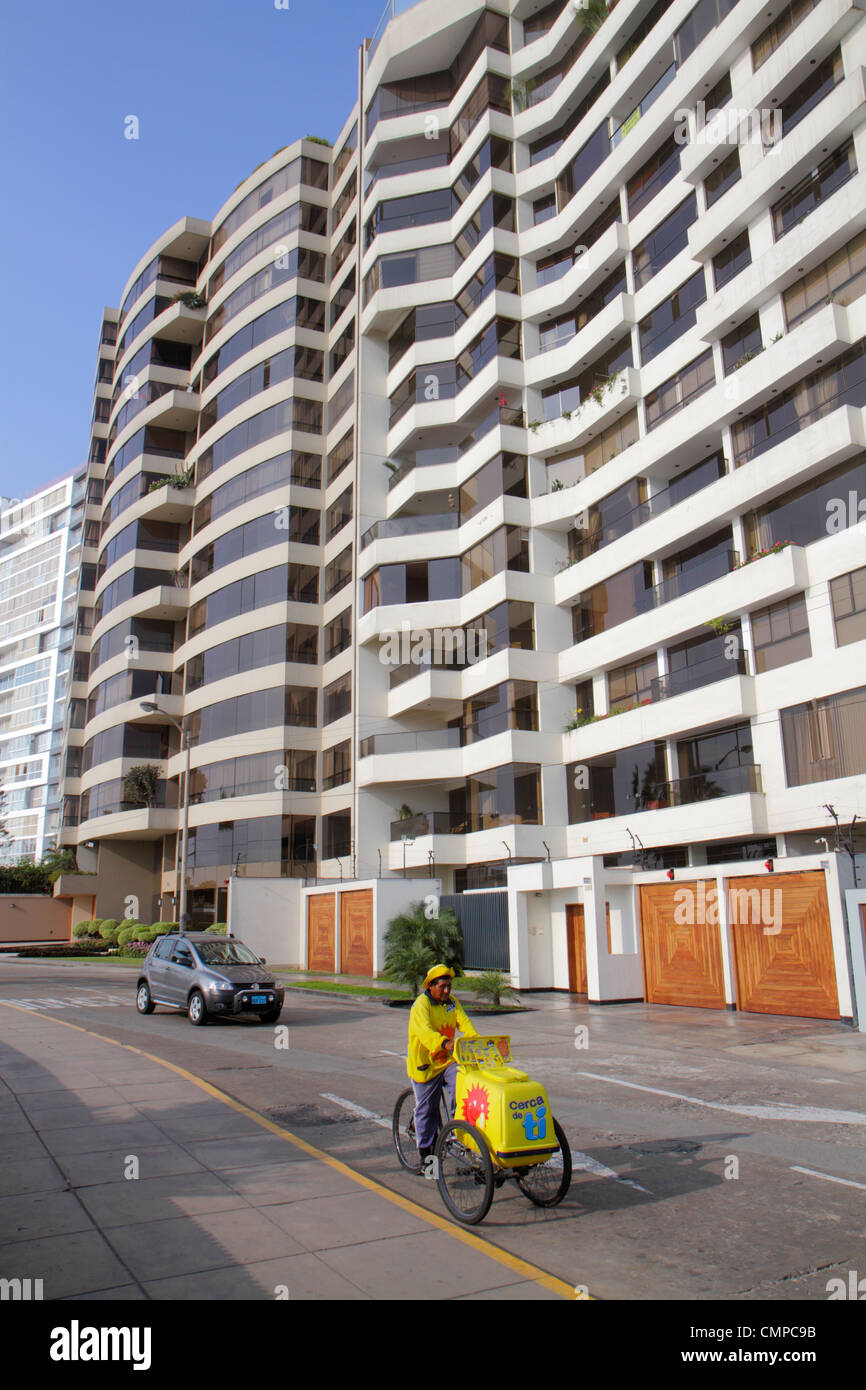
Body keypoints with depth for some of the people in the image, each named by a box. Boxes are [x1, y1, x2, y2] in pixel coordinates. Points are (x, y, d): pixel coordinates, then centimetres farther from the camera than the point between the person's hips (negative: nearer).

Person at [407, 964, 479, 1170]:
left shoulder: (452, 1003, 3)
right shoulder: (421, 1004, -18)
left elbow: (464, 1023, -9)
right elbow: (425, 1031, -35)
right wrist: (444, 1043, -52)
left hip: (447, 1061, 4)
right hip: (424, 1064, -4)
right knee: (426, 1110, 6)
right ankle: (425, 1154, 24)